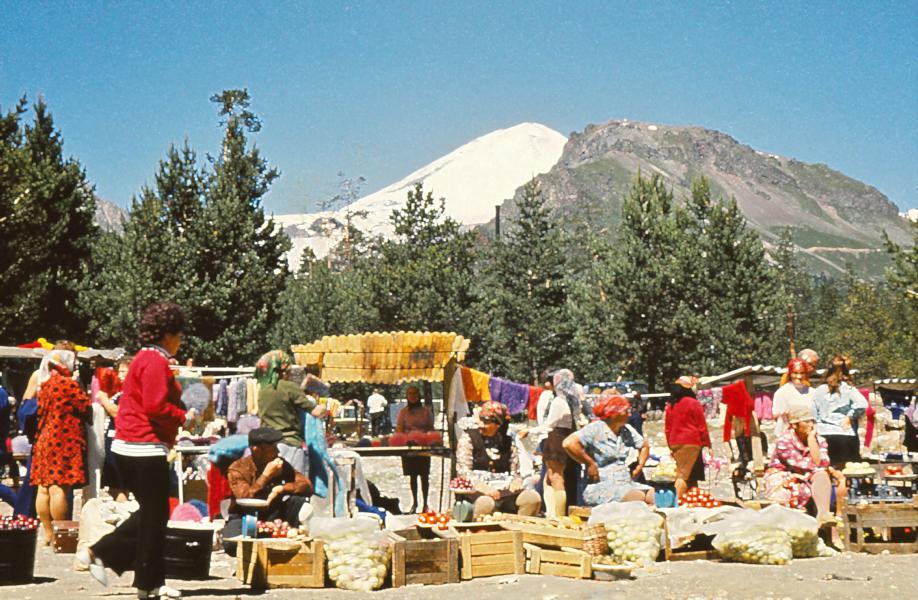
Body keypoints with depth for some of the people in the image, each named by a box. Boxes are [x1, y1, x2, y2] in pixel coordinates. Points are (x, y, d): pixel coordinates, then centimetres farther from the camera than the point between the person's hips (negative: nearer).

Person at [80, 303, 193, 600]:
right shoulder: (156, 361, -14)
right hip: (146, 447, -10)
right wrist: (184, 417, -8)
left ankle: (98, 553, 16)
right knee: (155, 515, -1)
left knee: (150, 513, 17)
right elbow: (156, 406, -22)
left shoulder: (145, 358, 18)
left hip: (129, 446, 10)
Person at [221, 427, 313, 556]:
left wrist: (280, 489, -25)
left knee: (298, 500, -23)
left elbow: (307, 485, -10)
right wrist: (266, 475, -30)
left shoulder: (280, 464, -4)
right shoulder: (237, 469, -15)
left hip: (273, 516, 3)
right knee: (231, 544, -36)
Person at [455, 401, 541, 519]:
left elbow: (515, 472, 19)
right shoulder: (468, 438, 6)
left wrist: (516, 482, -7)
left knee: (533, 498, -27)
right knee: (486, 503, -42)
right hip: (476, 490, -4)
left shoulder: (508, 442, 17)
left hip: (504, 489, 4)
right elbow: (463, 471, -3)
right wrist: (484, 488, -19)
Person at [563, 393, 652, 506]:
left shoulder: (627, 431, 15)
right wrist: (590, 464, -15)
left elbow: (644, 447, 34)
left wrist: (639, 467, 17)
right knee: (638, 497, -31)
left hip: (627, 483, 8)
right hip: (601, 487, -8)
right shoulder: (596, 429, -7)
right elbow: (569, 443, -20)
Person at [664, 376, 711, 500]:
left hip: (675, 443, 6)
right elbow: (702, 426, -5)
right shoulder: (693, 403, -6)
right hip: (691, 443, -6)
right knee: (686, 474, -8)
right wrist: (707, 444, 1)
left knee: (681, 472, 13)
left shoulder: (669, 405, 10)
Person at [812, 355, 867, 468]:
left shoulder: (818, 391, 6)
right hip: (845, 435, -3)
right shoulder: (848, 388, -2)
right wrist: (850, 417, -4)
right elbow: (862, 405, -16)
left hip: (823, 435, 3)